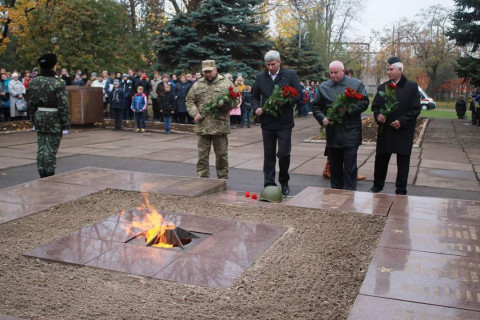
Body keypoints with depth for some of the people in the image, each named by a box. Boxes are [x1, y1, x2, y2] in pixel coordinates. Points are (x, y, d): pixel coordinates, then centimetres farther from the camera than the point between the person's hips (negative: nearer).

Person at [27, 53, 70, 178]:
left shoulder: (33, 82, 4)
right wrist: (65, 124, -10)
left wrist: (34, 119, 18)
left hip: (40, 120, 6)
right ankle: (50, 176, 7)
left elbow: (31, 103, 10)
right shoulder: (58, 83, -15)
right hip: (54, 121, -6)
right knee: (51, 150, 1)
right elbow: (63, 106, -16)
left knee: (41, 149, 13)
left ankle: (42, 176, 20)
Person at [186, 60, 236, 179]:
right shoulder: (197, 85, 12)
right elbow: (190, 100, 14)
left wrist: (223, 104, -16)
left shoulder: (226, 83, 5)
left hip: (220, 125, -2)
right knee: (202, 155, 6)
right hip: (202, 125, 2)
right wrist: (195, 113, -4)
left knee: (221, 155, 6)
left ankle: (222, 179, 17)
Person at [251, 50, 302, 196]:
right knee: (269, 155, 7)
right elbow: (254, 96, 15)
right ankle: (269, 185, 15)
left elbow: (299, 95, -3)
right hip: (267, 122, 3)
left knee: (284, 154, -3)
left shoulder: (290, 74, -1)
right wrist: (256, 108, -5)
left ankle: (284, 183, 20)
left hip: (284, 123, -3)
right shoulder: (261, 76, 8)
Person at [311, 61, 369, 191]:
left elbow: (364, 102, -2)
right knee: (334, 166, 11)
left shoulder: (356, 84, 3)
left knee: (350, 165, -3)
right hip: (332, 132, 3)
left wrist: (349, 109, -17)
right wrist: (322, 118, -6)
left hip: (350, 132, -3)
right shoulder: (324, 87, 11)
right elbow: (316, 107, 12)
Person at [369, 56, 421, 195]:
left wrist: (402, 121, -16)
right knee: (380, 160, 11)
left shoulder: (411, 87, -4)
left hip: (403, 133, -3)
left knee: (402, 163, 5)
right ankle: (377, 185, 28)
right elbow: (375, 106, 12)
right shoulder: (382, 87, 9)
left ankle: (401, 191, 15)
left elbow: (416, 109, -6)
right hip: (385, 131, 4)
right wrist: (378, 115, -9)